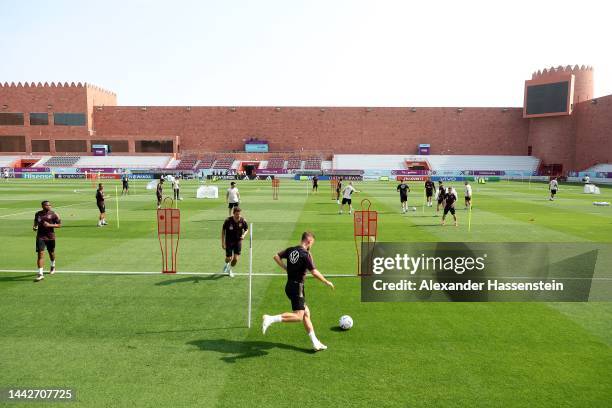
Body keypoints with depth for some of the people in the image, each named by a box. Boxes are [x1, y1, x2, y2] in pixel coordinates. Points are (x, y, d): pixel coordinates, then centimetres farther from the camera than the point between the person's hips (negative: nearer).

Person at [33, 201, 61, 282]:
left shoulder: (54, 214, -4)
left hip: (50, 237, 0)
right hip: (40, 237, 0)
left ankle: (53, 267, 46)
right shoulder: (38, 214, 4)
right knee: (40, 254, -10)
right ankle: (40, 274, -11)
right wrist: (34, 227, 2)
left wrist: (49, 225, -17)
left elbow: (59, 225, -4)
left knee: (51, 253, 16)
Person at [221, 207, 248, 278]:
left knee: (236, 259, -5)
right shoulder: (228, 220, -17)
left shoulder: (243, 221, -13)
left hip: (238, 241, 1)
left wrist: (244, 235, -16)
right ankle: (227, 264, 44)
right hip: (229, 242, -1)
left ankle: (230, 269, 27)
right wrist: (222, 242, -6)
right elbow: (223, 230, -4)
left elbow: (246, 229, 6)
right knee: (228, 259, 3)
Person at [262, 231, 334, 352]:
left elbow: (276, 257, 14)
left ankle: (315, 343, 16)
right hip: (297, 287, -9)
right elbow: (314, 272, -18)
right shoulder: (306, 254, -16)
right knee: (299, 316, -11)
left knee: (306, 313, 12)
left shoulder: (291, 250, 7)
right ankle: (271, 319, -20)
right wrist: (327, 282, -5)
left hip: (290, 286, 9)